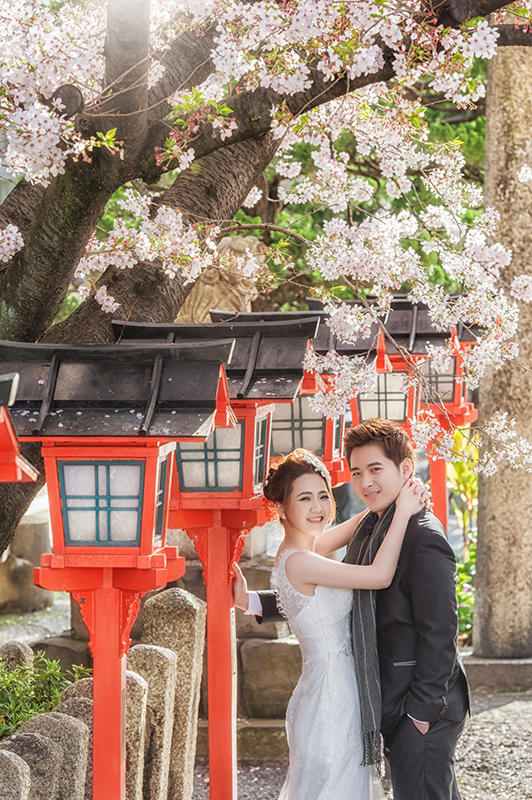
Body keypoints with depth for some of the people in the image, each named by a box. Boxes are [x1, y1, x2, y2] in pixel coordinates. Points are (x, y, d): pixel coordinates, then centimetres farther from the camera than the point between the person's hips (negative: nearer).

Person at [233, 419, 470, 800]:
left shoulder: (424, 539, -18)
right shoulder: (369, 528, 11)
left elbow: (440, 634, -20)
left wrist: (421, 712, -19)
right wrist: (253, 601, 8)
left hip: (422, 710, -9)